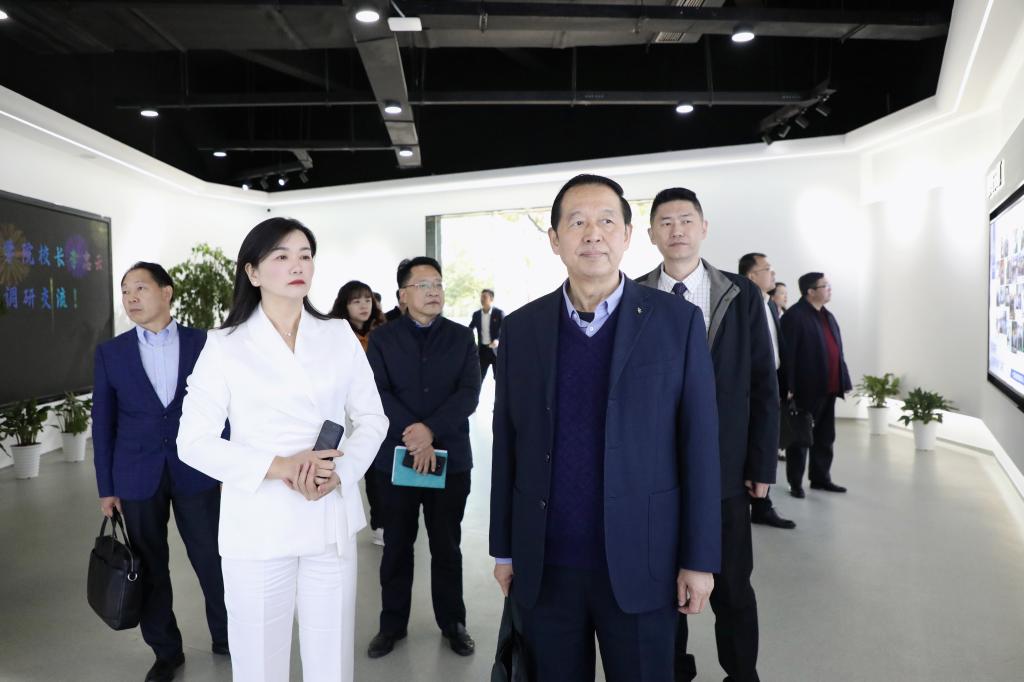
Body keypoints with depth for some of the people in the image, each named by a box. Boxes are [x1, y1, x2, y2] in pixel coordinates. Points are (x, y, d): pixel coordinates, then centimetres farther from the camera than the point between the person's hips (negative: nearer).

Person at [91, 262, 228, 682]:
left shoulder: (203, 343, -1)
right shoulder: (110, 352, 3)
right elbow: (104, 423, 5)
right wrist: (106, 486, 3)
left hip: (196, 472, -1)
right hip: (137, 477, 1)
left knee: (213, 561, 7)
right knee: (150, 568, 12)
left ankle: (227, 636, 29)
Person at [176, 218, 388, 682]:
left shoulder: (339, 336, 3)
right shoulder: (225, 347, -4)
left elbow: (371, 419, 5)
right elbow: (193, 442, -5)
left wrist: (339, 472, -13)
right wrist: (278, 466, -17)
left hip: (331, 521, 2)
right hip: (259, 526, -2)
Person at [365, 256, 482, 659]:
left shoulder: (461, 337, 3)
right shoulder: (382, 339, 2)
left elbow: (469, 394, -7)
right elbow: (379, 395, -8)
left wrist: (431, 429, -19)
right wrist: (412, 435, -20)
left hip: (450, 458, 0)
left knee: (447, 546, 11)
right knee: (397, 545, 11)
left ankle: (452, 623, 27)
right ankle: (393, 624, 27)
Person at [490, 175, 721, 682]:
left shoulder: (677, 321, -5)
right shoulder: (521, 328, 1)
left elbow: (699, 445, -4)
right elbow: (507, 446, 5)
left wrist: (699, 558, -5)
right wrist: (504, 548, 7)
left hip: (639, 561, -2)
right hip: (543, 564, 2)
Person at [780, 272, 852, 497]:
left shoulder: (828, 316, 16)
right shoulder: (794, 315, -11)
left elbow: (837, 351, 15)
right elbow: (788, 354, -16)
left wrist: (844, 380, 9)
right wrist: (789, 387, -20)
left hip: (828, 388, 8)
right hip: (806, 389, -8)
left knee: (825, 437, 15)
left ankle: (821, 478, 26)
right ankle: (795, 483, 12)